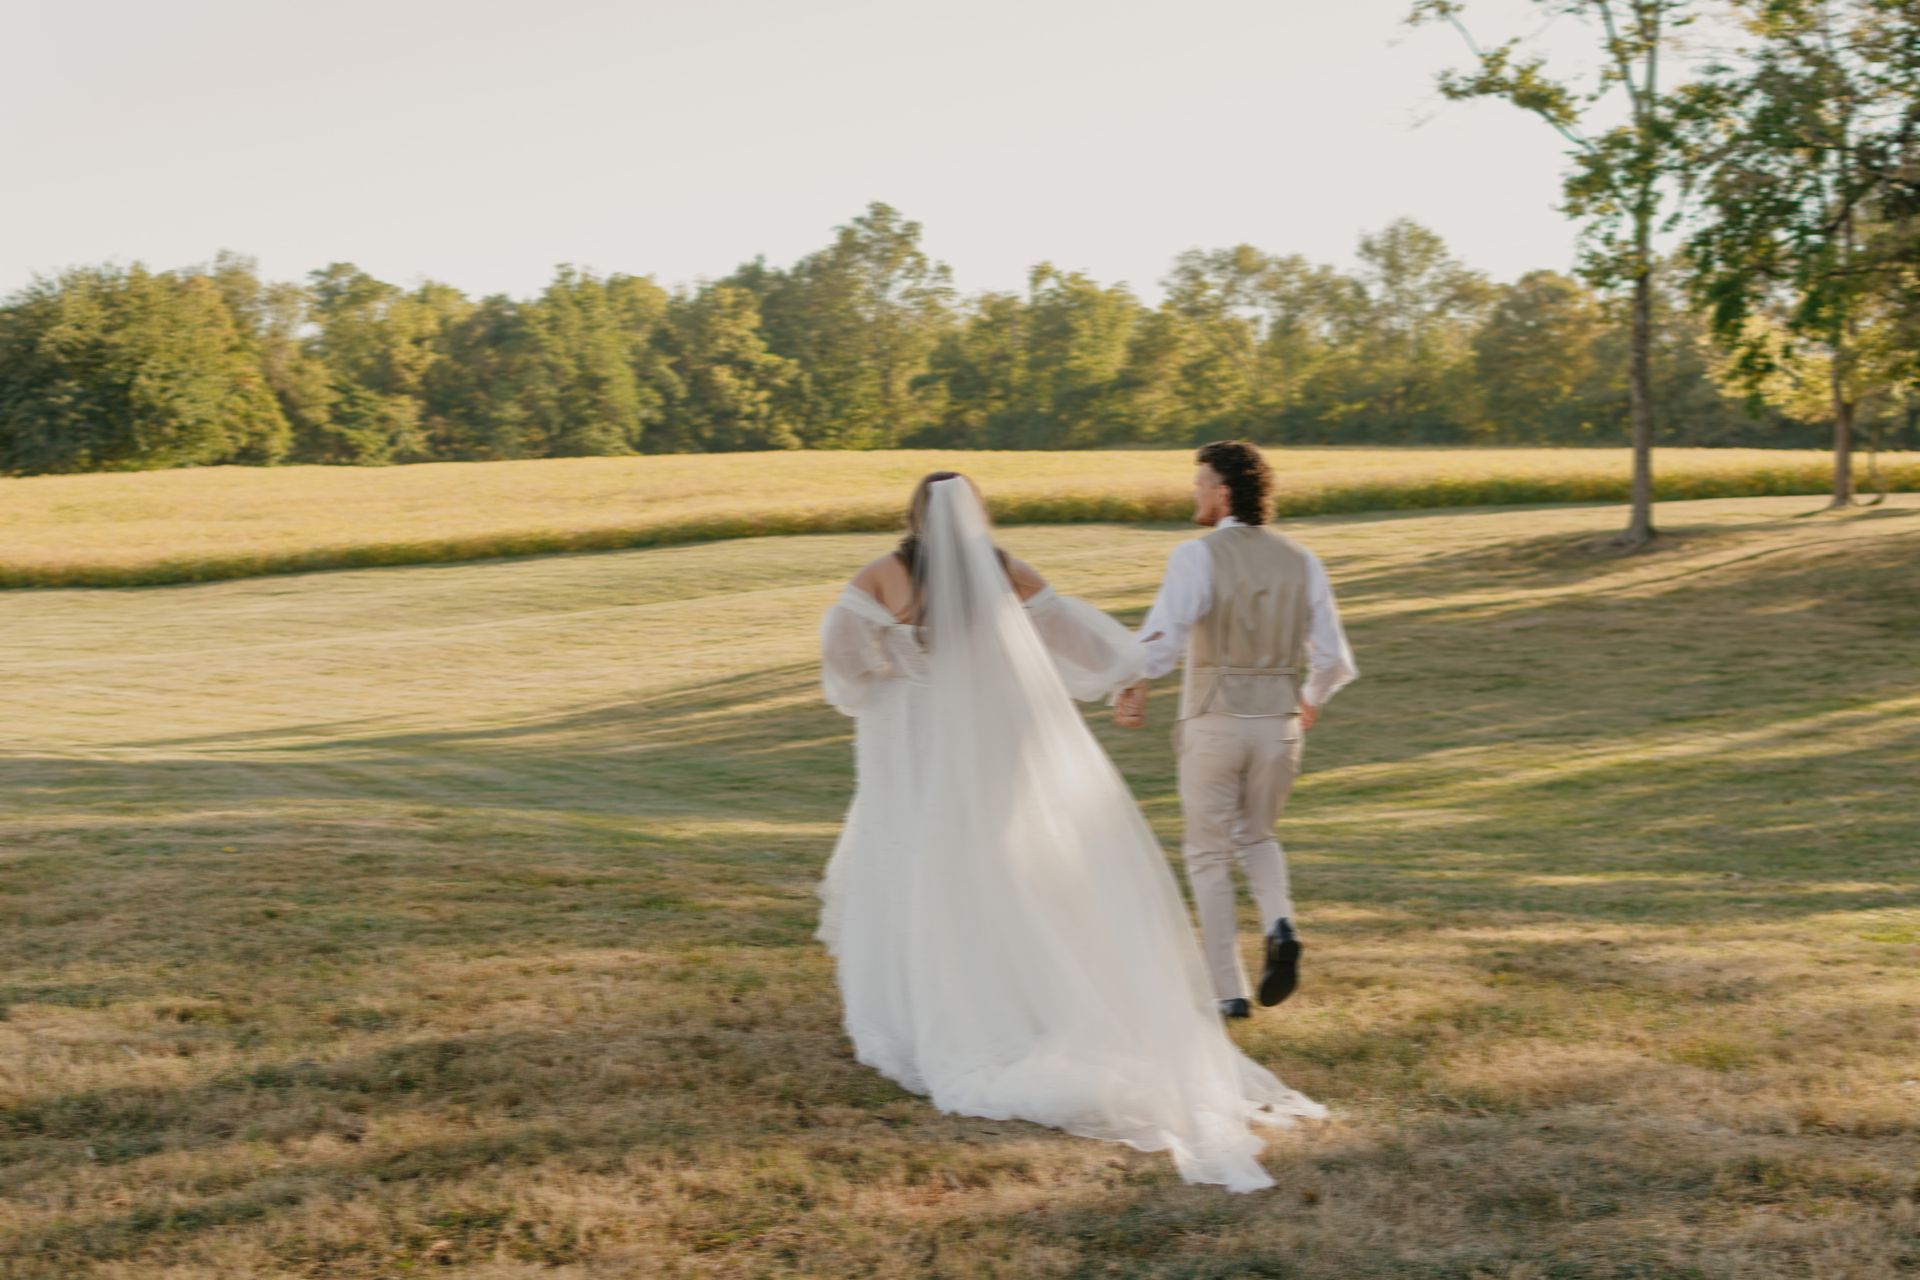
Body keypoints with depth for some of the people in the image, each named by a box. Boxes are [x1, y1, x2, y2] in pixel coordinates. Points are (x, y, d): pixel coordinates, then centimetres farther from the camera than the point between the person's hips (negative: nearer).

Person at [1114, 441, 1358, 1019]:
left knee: (1208, 856, 12)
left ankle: (1228, 992, 10)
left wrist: (1131, 690, -15)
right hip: (1279, 726, 4)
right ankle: (1280, 927, -2)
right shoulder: (1301, 561, 2)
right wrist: (1313, 698, 22)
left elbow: (1161, 637, -27)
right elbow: (1332, 657, 3)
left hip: (1213, 725, -4)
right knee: (1255, 838, 26)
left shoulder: (1197, 557, -11)